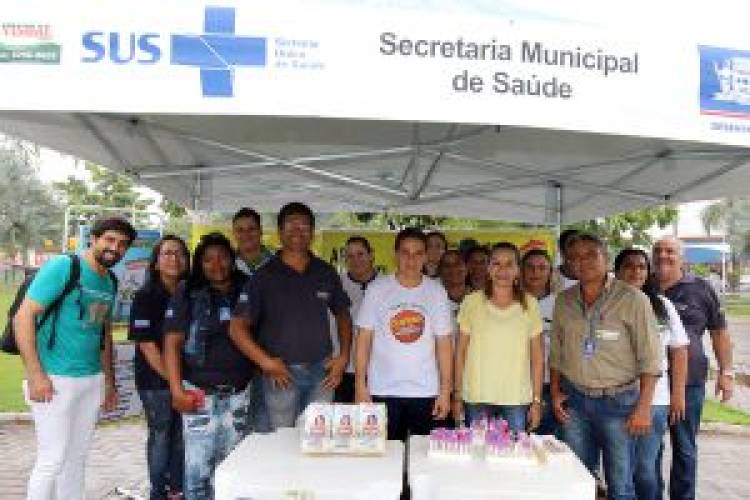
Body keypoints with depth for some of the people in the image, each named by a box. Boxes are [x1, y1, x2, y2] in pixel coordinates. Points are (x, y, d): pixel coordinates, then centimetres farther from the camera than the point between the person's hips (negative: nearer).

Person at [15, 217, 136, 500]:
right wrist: (35, 374, -18)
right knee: (53, 459, -2)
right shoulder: (62, 267, -10)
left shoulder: (109, 283, 11)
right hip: (55, 380, -7)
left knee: (77, 457, 14)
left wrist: (109, 380, 19)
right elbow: (24, 316, -14)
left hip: (93, 380, 7)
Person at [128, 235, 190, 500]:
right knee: (160, 434, 4)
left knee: (181, 434, 11)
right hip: (155, 378, -5)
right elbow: (145, 342, -13)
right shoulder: (146, 296, -9)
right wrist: (169, 376, -14)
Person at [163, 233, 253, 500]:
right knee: (198, 463, 0)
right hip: (200, 393, -2)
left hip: (239, 392, 2)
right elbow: (172, 343, -3)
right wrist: (176, 389, -11)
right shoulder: (187, 293, 0)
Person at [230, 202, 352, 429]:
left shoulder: (325, 273, 7)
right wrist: (264, 361, -13)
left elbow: (343, 315, 16)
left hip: (322, 371, 3)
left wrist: (344, 356, 5)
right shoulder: (264, 277, -2)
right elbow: (237, 327, -4)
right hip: (282, 373, -2)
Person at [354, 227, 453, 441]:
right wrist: (360, 386, -4)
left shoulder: (436, 292, 4)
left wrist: (445, 390, -1)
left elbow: (443, 344, 3)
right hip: (383, 391, -1)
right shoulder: (377, 289, 0)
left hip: (426, 392, 1)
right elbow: (364, 339, 1)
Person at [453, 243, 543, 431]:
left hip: (517, 400, 1)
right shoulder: (472, 302, 0)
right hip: (477, 399, 0)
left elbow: (537, 357, 5)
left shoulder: (529, 304, 3)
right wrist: (457, 395, 3)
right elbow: (461, 352, 5)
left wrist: (537, 400, 2)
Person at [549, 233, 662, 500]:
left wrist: (643, 407, -11)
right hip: (574, 401, 4)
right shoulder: (563, 301, 6)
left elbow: (649, 358, -8)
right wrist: (555, 392, 8)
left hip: (618, 401, -4)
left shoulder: (632, 299, -8)